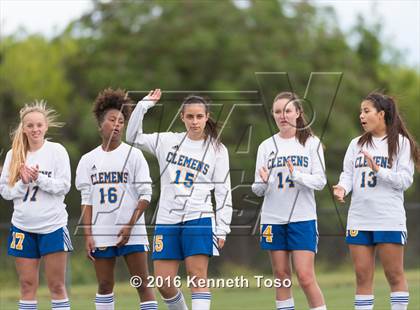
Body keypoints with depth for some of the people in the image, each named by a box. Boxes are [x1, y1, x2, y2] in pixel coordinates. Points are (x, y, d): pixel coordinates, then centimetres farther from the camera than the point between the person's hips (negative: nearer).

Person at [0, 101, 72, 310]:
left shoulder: (57, 151, -2)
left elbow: (64, 186, -7)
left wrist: (38, 178, -18)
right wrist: (23, 182, -12)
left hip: (53, 226, -3)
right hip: (23, 227, 3)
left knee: (57, 285, 0)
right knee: (27, 284, 5)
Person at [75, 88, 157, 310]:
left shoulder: (133, 155, 0)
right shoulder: (88, 160, 9)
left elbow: (145, 194, -4)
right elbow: (87, 200, 8)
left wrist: (130, 226, -13)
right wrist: (88, 235, -1)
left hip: (132, 233, -3)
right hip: (101, 234, 3)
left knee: (143, 284, -5)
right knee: (104, 286, 7)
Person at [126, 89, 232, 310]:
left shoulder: (217, 150, 4)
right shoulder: (168, 141, 10)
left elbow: (223, 192, 3)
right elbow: (133, 137, 10)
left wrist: (222, 230, -2)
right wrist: (144, 105, 0)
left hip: (199, 219, -3)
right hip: (167, 220, 3)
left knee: (198, 278, -10)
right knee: (163, 283, 0)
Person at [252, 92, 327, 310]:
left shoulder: (311, 143, 1)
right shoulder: (266, 146, 8)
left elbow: (320, 181, -4)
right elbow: (258, 189, 6)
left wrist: (297, 176, -21)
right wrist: (263, 183, -17)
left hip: (303, 218, -3)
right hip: (273, 219, 3)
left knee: (305, 277, -9)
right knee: (281, 275, 6)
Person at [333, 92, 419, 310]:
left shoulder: (401, 143, 0)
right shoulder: (356, 144, 14)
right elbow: (348, 173, 8)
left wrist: (378, 170, -18)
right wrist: (342, 188, -12)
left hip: (389, 220, -4)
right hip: (359, 219, 4)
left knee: (395, 275, -1)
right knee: (362, 277, 5)